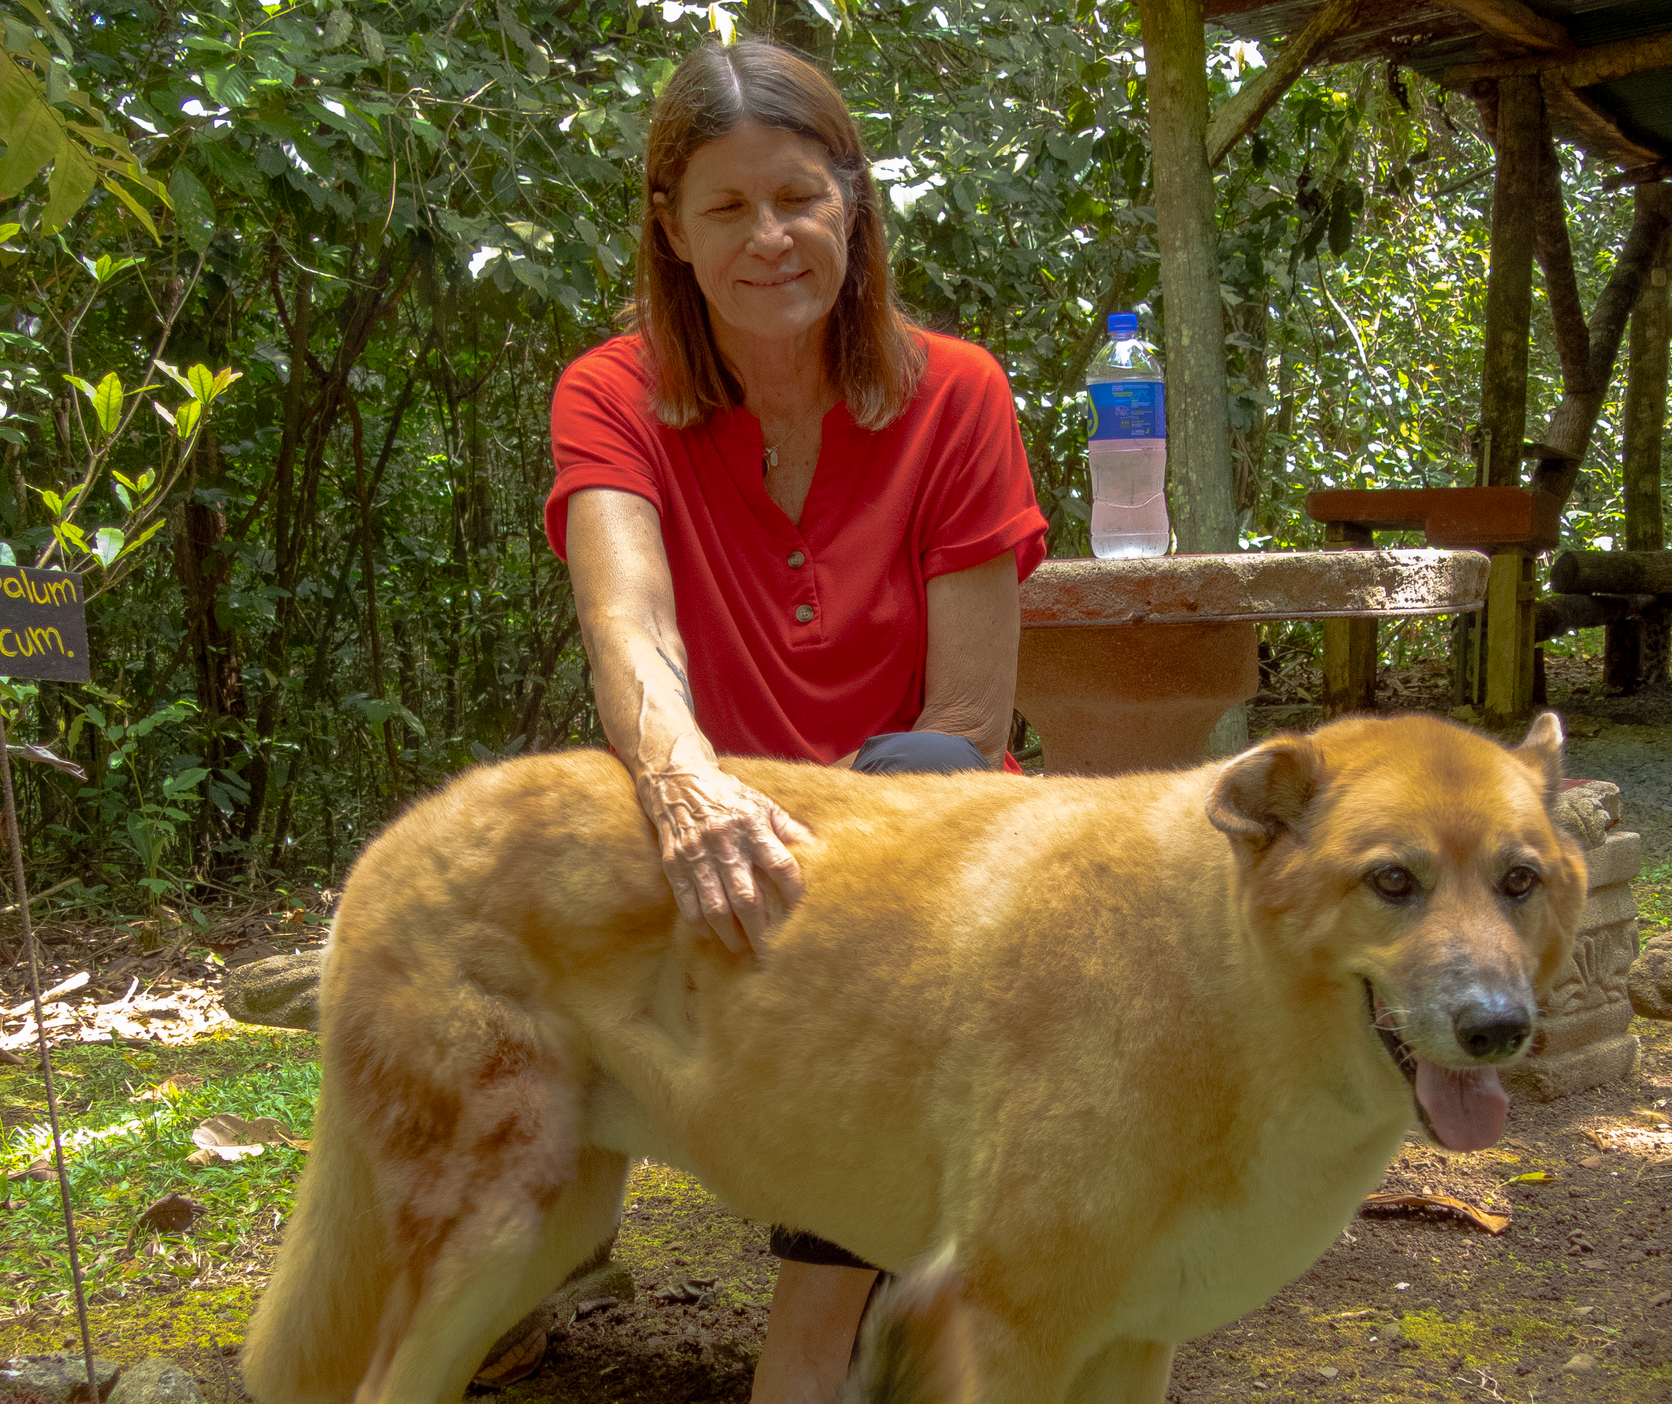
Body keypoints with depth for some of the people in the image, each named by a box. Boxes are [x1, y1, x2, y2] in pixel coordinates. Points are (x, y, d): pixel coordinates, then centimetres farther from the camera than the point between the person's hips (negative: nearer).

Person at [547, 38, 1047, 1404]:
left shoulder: (954, 394, -5)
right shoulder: (614, 396, -4)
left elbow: (967, 726, -9)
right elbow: (629, 622, -25)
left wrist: (827, 828, -22)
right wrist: (685, 782, -46)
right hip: (708, 875, 1)